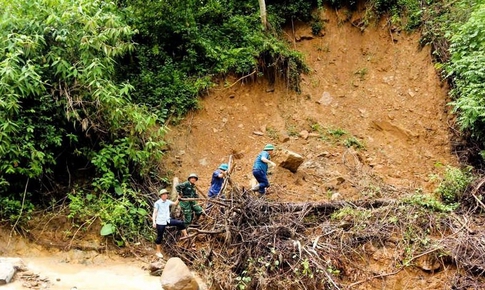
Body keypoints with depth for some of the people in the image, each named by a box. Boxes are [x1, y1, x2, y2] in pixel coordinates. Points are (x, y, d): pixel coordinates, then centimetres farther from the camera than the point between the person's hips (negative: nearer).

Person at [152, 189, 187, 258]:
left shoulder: (167, 201, 6)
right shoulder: (157, 203, -10)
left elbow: (175, 203, 20)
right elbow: (154, 212, -12)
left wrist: (178, 198, 6)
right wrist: (154, 221, -21)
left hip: (168, 220, 5)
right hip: (160, 222, -5)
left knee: (181, 223, -8)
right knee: (160, 237, 4)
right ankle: (158, 252, 18)